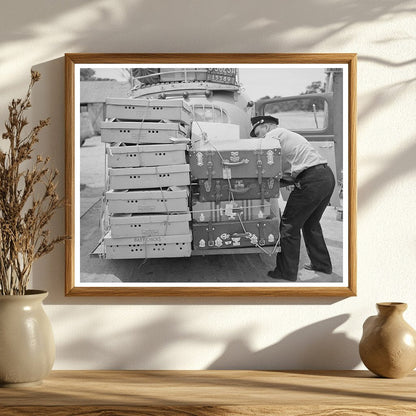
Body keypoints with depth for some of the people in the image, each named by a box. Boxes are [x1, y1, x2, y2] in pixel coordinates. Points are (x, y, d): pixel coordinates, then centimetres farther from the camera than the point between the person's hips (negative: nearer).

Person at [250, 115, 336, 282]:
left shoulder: (273, 135, 0)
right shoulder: (288, 135, 29)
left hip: (312, 180, -10)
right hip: (327, 176, 10)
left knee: (289, 226, -1)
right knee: (310, 224, 24)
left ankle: (287, 272, 3)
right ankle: (322, 264, 31)